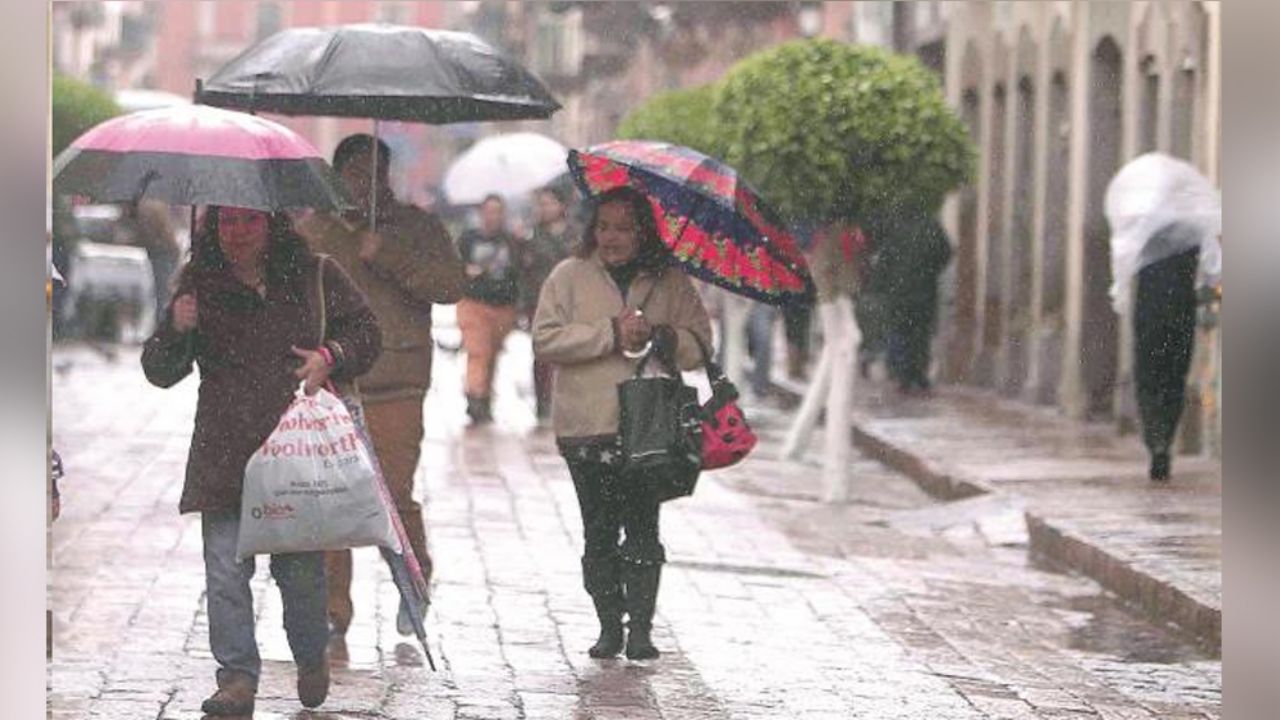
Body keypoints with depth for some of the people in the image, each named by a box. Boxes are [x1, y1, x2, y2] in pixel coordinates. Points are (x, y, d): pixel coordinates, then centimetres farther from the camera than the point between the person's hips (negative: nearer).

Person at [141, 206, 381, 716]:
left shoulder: (313, 276, 6)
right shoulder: (200, 284, 6)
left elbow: (365, 333, 15)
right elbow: (159, 372, 8)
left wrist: (331, 357, -5)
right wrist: (176, 330, -13)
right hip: (224, 456, 1)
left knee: (300, 569, 2)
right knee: (226, 570, -7)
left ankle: (312, 660, 28)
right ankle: (237, 679, 1)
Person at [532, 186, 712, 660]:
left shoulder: (670, 283, 10)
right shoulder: (570, 277, 7)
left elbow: (699, 342, 9)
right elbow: (545, 339, -4)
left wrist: (659, 337, -12)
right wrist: (611, 335, -12)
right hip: (586, 427, 0)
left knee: (642, 528, -8)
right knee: (599, 530, 2)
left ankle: (640, 627, -5)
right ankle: (609, 626, 10)